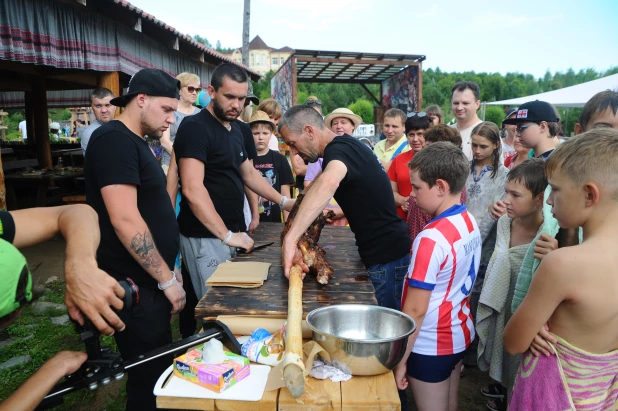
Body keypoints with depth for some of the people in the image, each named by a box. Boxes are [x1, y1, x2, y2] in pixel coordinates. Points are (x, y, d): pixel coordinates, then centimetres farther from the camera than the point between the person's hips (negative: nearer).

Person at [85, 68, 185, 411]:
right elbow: (125, 220, -25)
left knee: (157, 369, 20)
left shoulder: (136, 142, 13)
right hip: (136, 285, -9)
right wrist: (167, 279, -19)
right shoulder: (114, 139, -17)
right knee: (150, 376, 4)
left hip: (149, 280, 9)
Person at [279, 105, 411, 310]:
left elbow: (328, 183, -45)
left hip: (387, 257, -10)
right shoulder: (346, 144, 10)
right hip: (388, 251, 10)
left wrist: (290, 239, -47)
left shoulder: (339, 148, -20)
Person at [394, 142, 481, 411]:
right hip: (460, 333, 8)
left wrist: (400, 359, -13)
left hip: (430, 345, -7)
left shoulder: (431, 238, -28)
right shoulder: (469, 222, -2)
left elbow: (415, 310, -24)